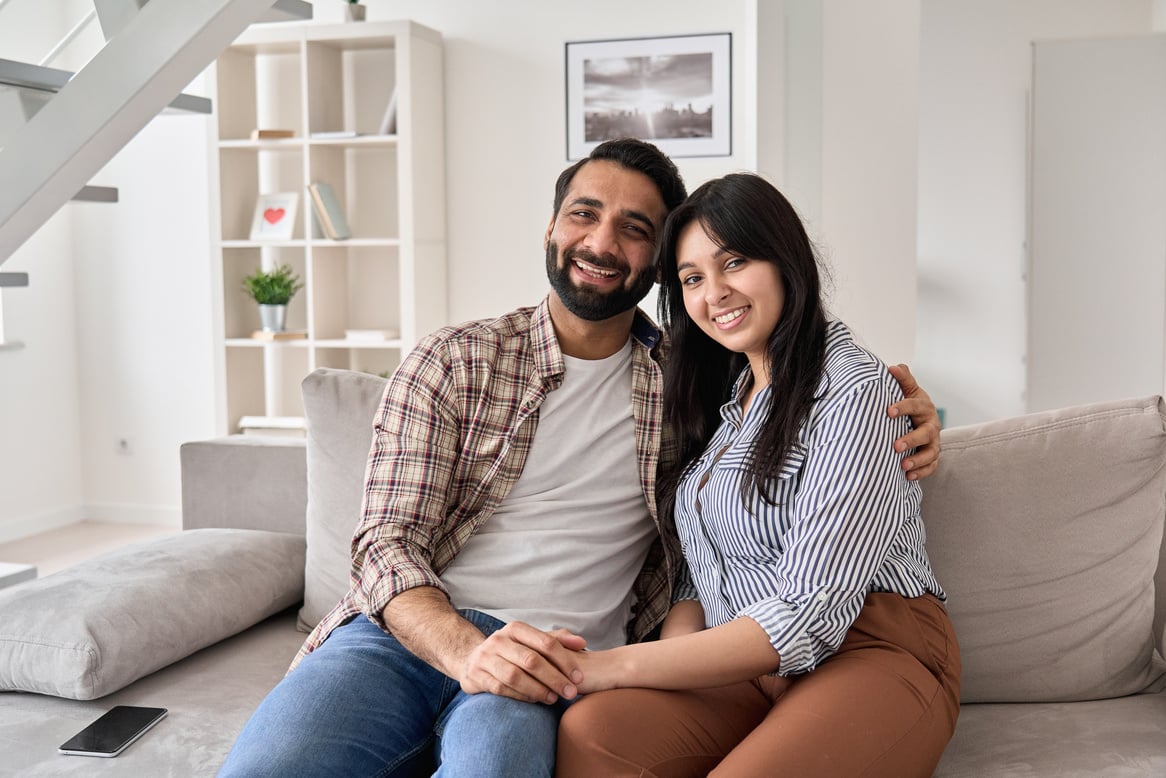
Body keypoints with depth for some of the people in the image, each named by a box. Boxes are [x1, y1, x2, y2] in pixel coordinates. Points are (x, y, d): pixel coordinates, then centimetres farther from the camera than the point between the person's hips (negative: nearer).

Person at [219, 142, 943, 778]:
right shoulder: (454, 361, 7)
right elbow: (387, 542, 0)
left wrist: (902, 419, 2)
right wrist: (466, 649, -21)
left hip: (555, 666, 0)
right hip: (408, 634, 1)